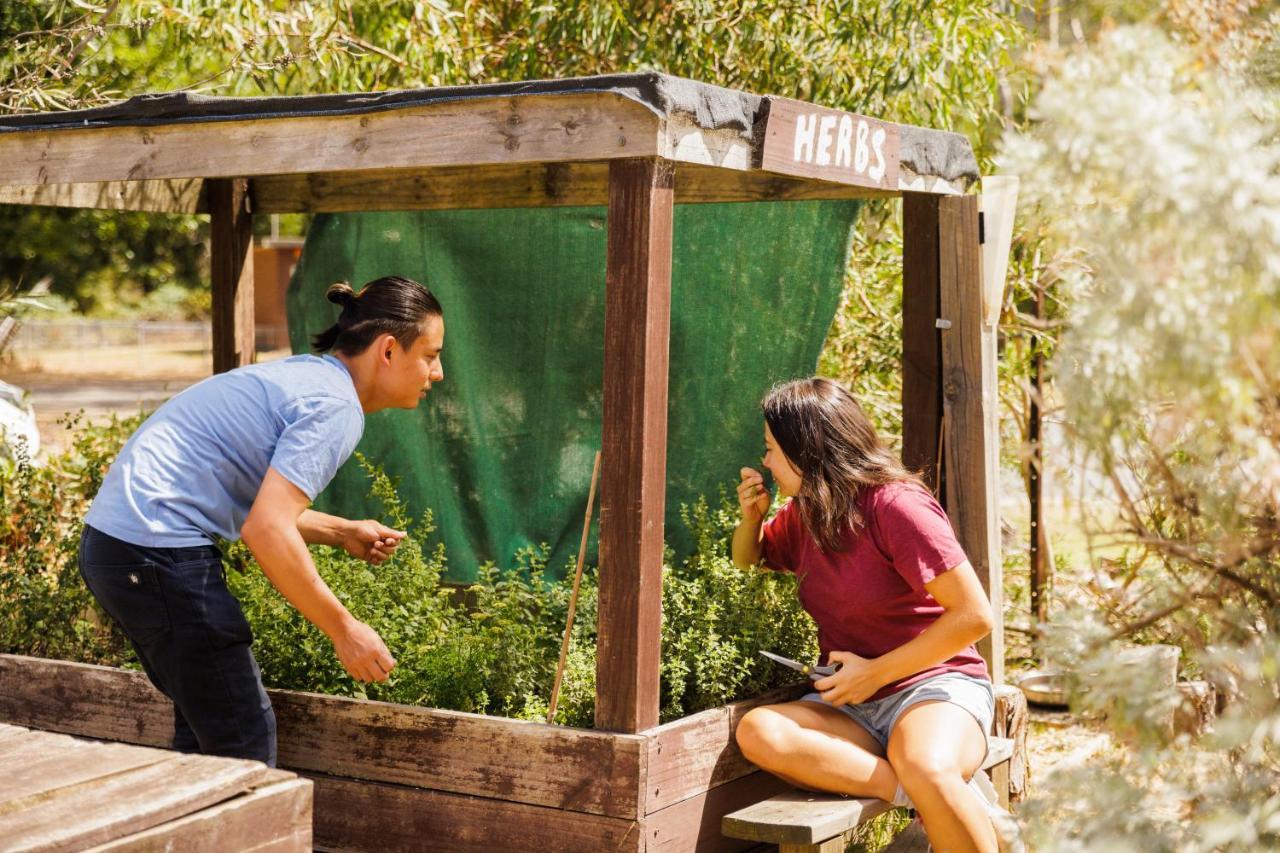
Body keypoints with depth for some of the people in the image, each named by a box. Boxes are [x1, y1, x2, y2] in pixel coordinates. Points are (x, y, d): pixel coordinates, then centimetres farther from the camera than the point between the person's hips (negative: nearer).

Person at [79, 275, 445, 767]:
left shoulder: (306, 375, 16)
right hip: (160, 554, -11)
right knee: (244, 739, -3)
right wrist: (342, 629, -16)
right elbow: (267, 531, -24)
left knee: (205, 725, 22)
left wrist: (341, 533, 17)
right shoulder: (336, 407, -14)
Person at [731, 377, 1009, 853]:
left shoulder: (895, 506, -12)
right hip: (852, 703, 7)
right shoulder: (803, 514, 10)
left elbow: (975, 616, -15)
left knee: (928, 771, -41)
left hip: (934, 685, -7)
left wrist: (876, 672, -14)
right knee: (758, 732, -27)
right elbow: (748, 562, 30)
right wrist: (751, 517, 6)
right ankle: (938, 794, -30)